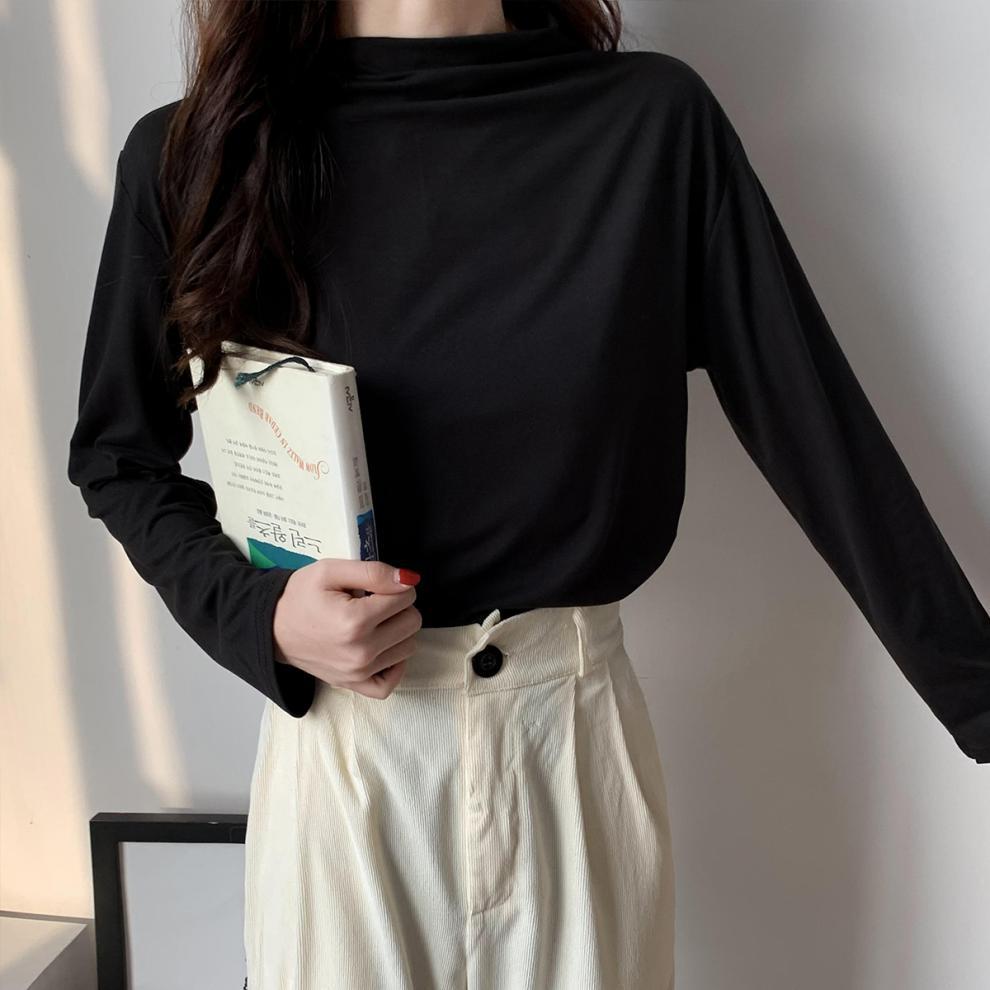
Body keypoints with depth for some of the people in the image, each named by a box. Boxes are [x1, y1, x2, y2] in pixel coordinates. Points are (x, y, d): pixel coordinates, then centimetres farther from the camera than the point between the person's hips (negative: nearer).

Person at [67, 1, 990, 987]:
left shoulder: (656, 121, -6)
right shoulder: (193, 154, -6)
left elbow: (820, 429, -5)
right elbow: (118, 456, 5)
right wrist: (258, 612, -13)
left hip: (579, 733, 1)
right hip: (339, 745, 0)